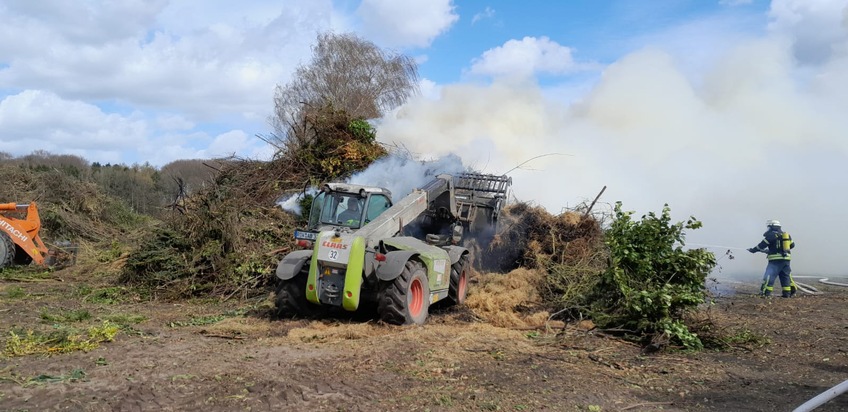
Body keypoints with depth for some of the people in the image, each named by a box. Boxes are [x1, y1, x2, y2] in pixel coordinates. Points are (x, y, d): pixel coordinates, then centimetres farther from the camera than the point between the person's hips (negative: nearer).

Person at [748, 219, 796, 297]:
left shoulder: (772, 235, -8)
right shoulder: (786, 235, 14)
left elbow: (763, 244, -8)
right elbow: (792, 244, 21)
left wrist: (753, 250, 1)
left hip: (776, 260, -8)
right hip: (786, 259, 8)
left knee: (769, 276, -8)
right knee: (785, 276, 14)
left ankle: (766, 292, -14)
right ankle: (787, 293, 14)